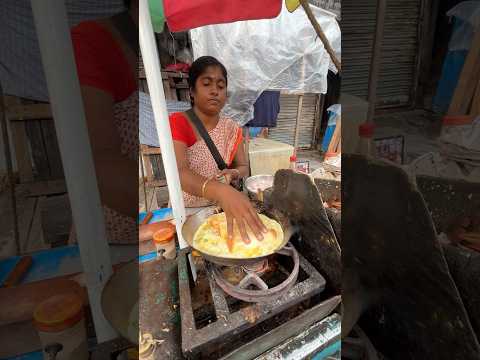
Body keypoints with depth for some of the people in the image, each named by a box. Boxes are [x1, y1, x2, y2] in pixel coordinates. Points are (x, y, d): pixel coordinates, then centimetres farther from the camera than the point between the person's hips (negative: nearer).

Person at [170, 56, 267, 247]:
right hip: (186, 211, -3)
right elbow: (179, 173, -28)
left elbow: (244, 168, 3)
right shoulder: (177, 122, -13)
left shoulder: (232, 128, 2)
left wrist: (233, 174, -23)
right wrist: (222, 192, -47)